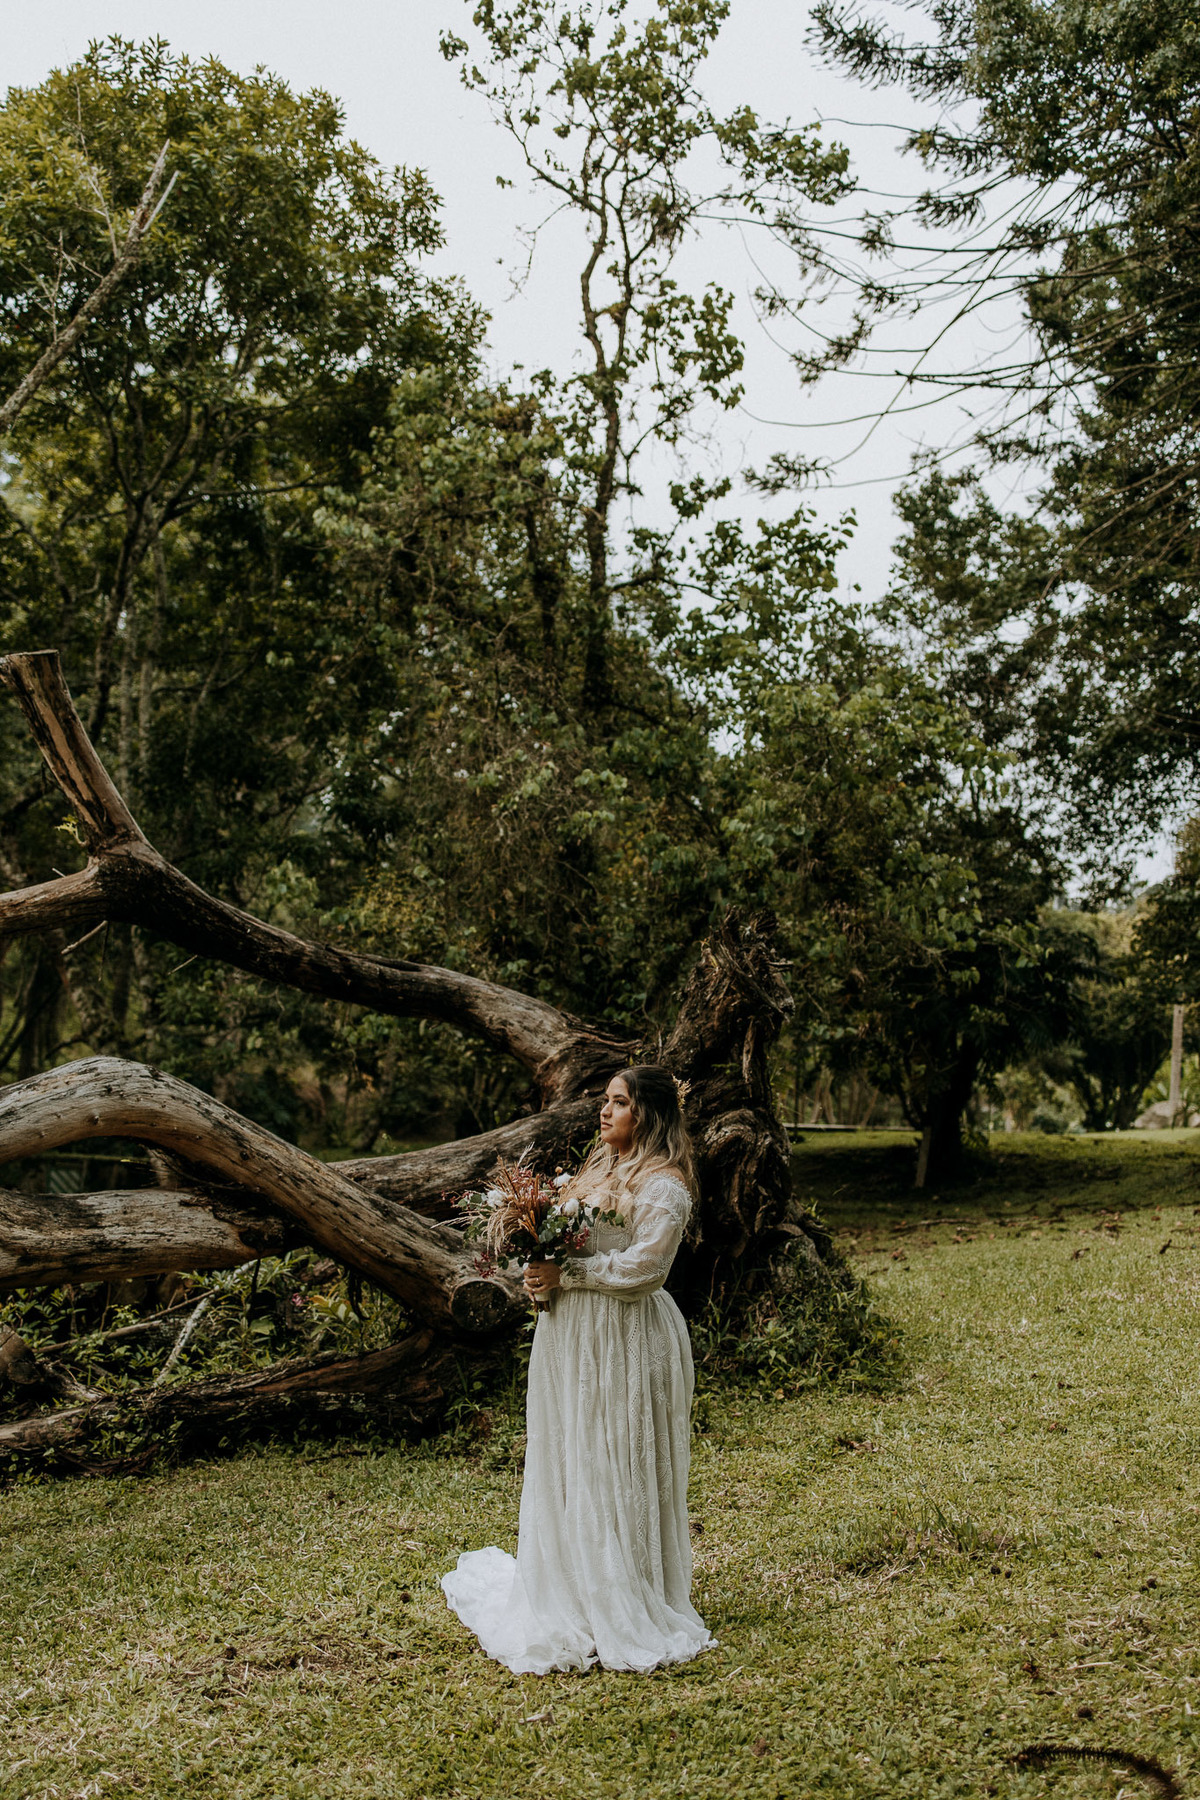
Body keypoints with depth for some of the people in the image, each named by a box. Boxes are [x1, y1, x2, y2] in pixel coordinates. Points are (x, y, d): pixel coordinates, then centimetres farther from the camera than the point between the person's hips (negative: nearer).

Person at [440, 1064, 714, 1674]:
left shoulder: (664, 1185, -13)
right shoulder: (597, 1166, 14)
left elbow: (643, 1266, -22)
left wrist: (564, 1275, -18)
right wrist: (540, 1269, -1)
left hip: (626, 1340, -8)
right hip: (570, 1333, 8)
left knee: (620, 1472, 1)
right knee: (565, 1464, 13)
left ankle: (631, 1607, 15)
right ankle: (572, 1596, 27)